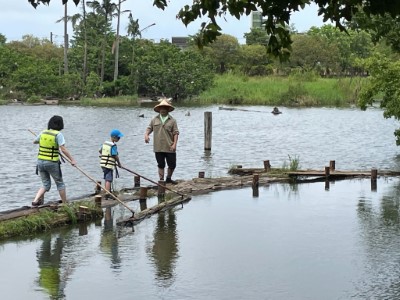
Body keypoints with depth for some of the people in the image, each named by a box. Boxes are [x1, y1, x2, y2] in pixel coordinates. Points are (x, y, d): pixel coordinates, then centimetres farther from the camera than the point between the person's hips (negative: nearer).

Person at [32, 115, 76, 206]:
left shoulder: (43, 133, 5)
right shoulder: (58, 134, -12)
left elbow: (34, 141, 23)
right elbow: (63, 149, -20)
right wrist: (72, 160, -17)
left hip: (40, 161, 5)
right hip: (52, 163, -5)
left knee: (46, 185, 14)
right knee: (60, 183, 13)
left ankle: (35, 201, -6)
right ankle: (65, 204, 20)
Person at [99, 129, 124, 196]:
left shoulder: (105, 143, 9)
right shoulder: (113, 145, -16)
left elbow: (100, 151, 20)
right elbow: (115, 156, -17)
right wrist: (119, 163, -3)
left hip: (103, 164, 9)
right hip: (109, 165, -9)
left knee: (106, 179, 20)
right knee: (109, 180, -8)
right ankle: (107, 194, -11)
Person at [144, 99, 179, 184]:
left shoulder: (172, 120, 2)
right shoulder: (154, 120, 8)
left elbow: (176, 133, -1)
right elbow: (149, 128, 10)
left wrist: (174, 144, -12)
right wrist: (146, 134, -12)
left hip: (169, 148, -1)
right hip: (158, 148, 1)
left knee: (172, 165, 4)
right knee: (161, 165, 7)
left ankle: (169, 179, 26)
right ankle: (161, 180, 15)